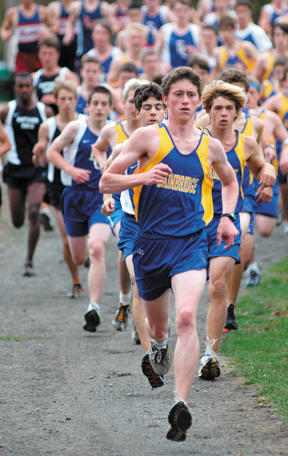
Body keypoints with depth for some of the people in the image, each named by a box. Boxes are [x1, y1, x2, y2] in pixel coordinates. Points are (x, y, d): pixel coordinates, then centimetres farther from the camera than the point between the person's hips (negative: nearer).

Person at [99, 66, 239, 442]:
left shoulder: (210, 146, 8)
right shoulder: (149, 137, 0)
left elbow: (230, 182, 29)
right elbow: (106, 182, -1)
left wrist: (227, 217, 12)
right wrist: (142, 178, -19)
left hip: (191, 242, 0)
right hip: (151, 241, 0)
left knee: (186, 317, -22)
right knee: (157, 323, 17)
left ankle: (181, 405, -26)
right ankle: (159, 346, 56)